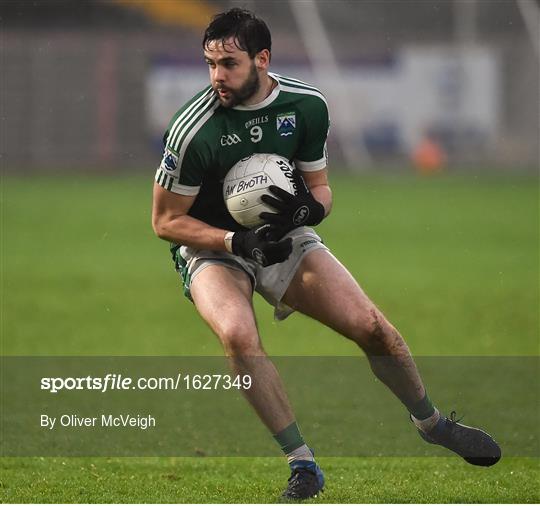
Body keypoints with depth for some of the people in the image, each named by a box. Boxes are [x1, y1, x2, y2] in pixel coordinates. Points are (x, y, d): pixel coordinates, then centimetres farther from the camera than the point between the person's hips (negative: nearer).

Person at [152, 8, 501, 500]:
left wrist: (309, 210, -20)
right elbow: (166, 220, -12)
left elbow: (320, 188, 5)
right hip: (213, 248, -3)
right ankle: (302, 464, -25)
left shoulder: (307, 105, -7)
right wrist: (237, 242, -24)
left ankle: (432, 423, 21)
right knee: (238, 334, -34)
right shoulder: (193, 131, -20)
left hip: (285, 238, 4)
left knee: (372, 326, -8)